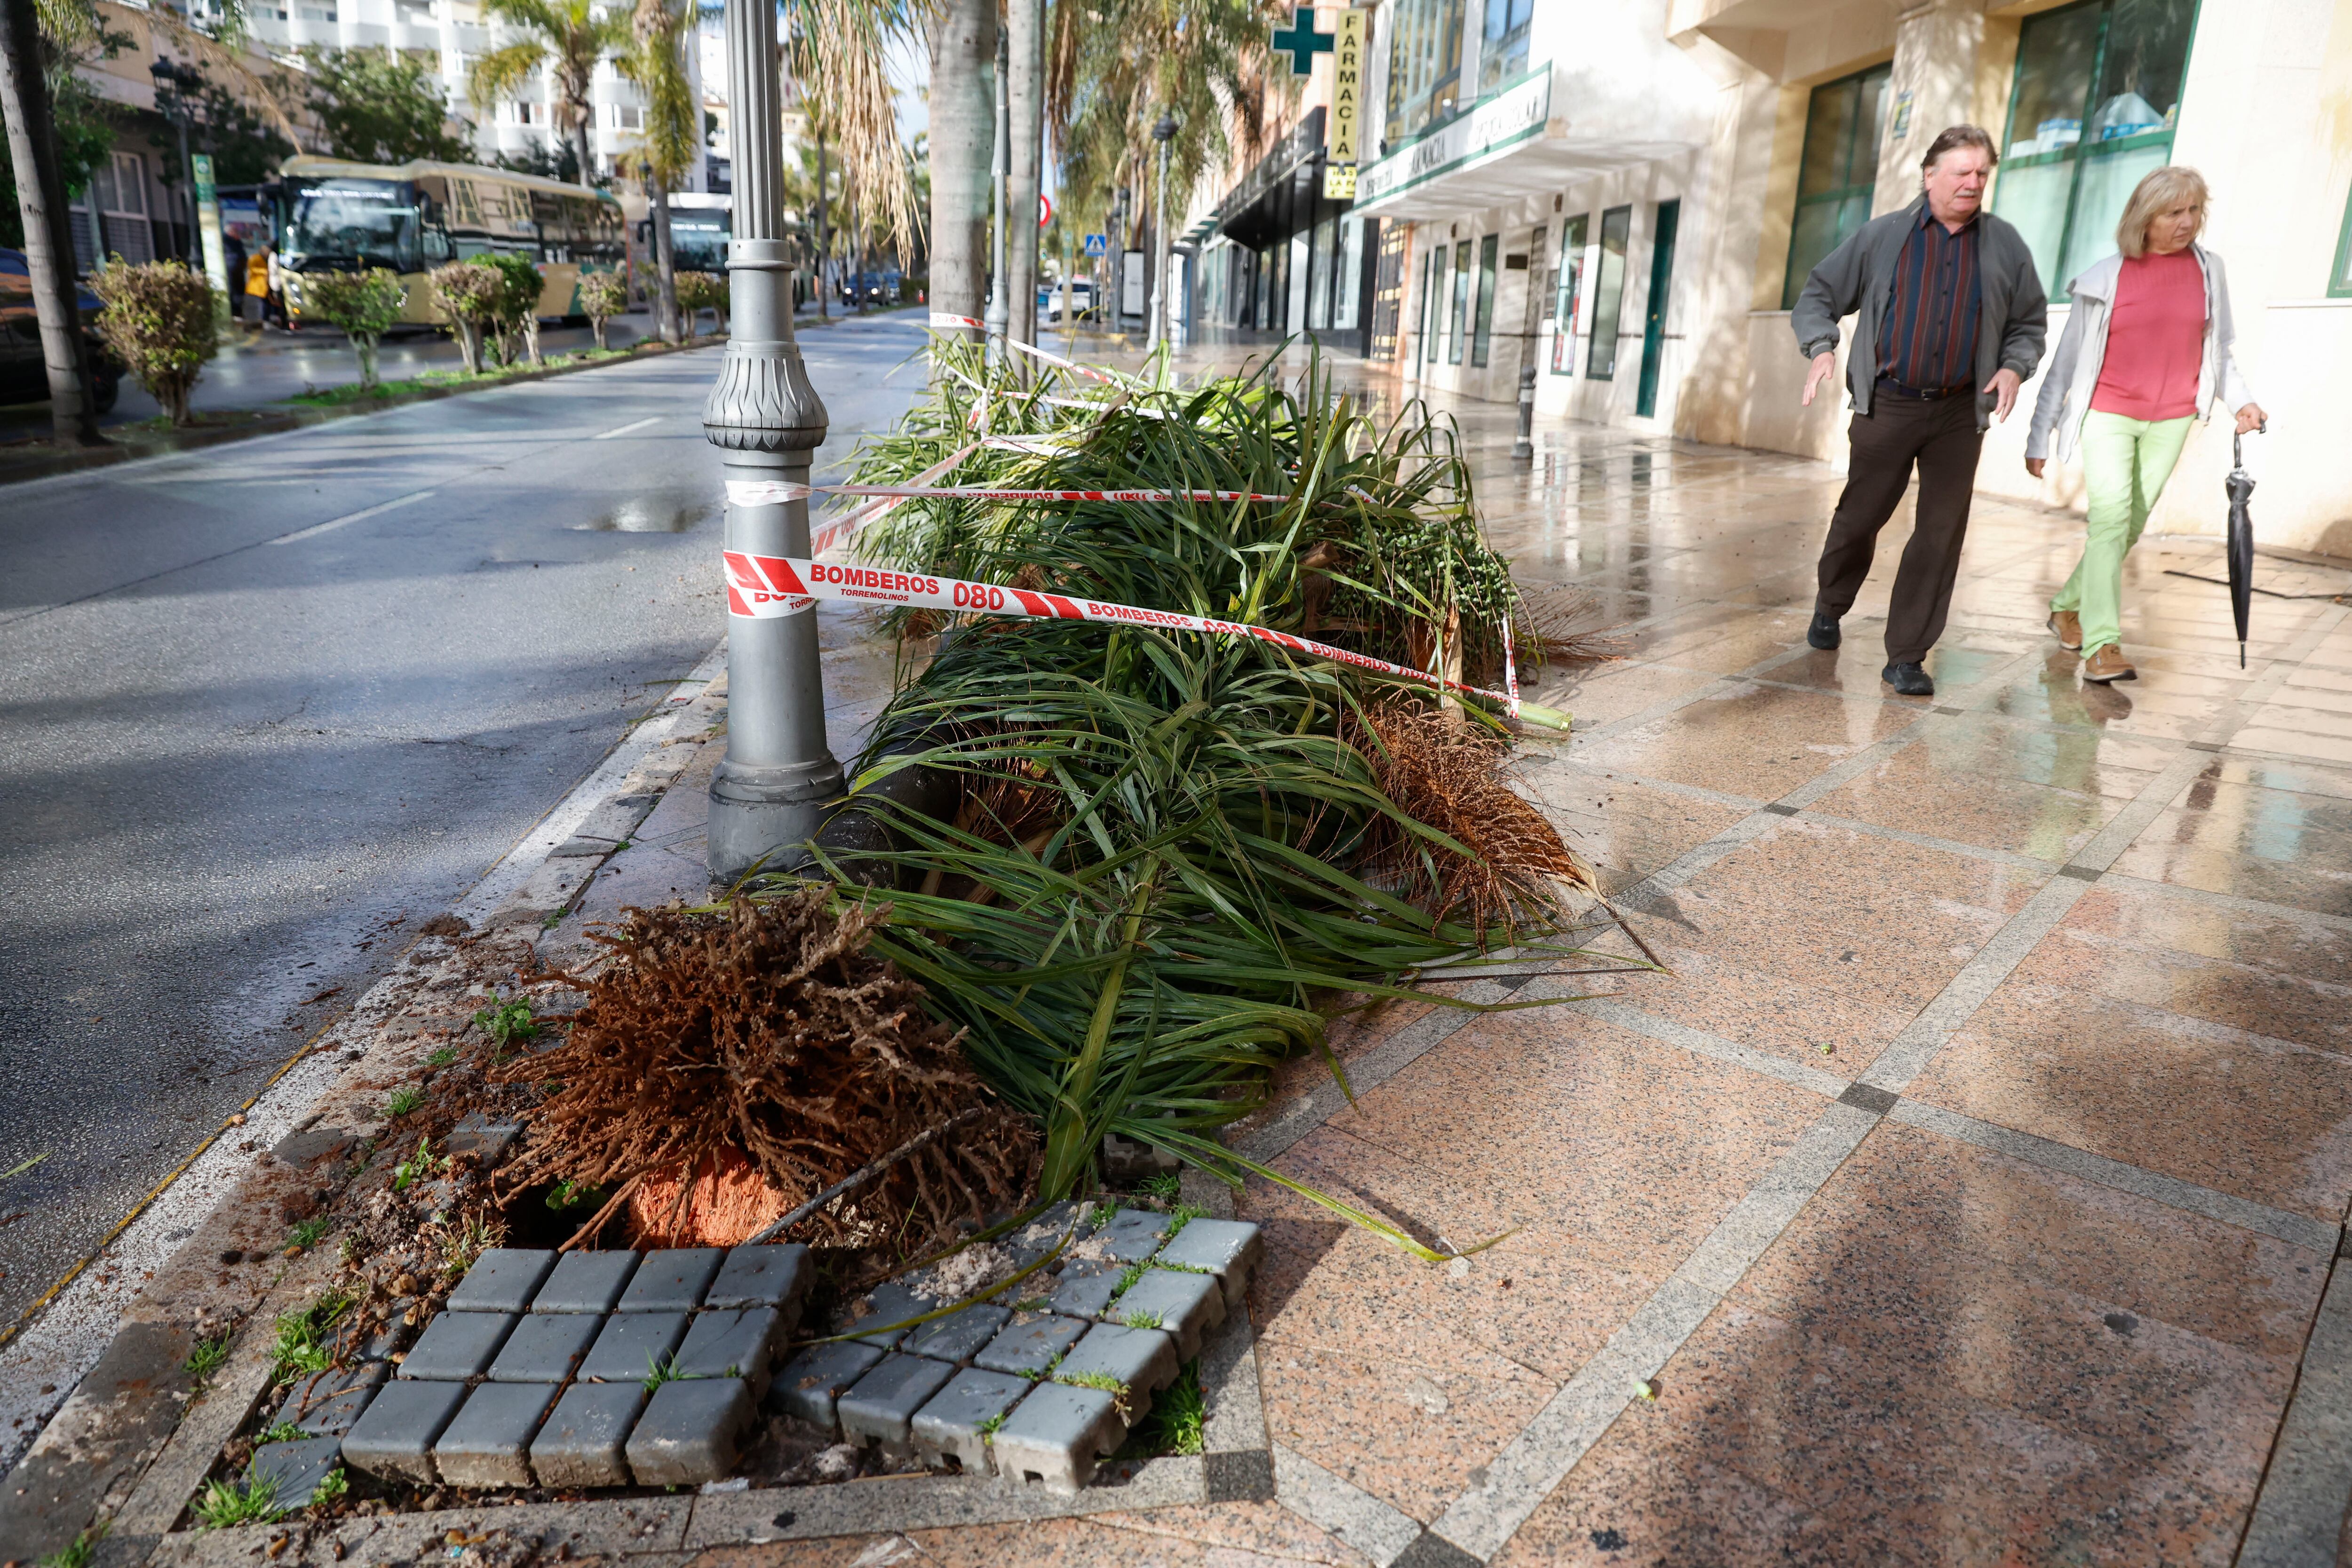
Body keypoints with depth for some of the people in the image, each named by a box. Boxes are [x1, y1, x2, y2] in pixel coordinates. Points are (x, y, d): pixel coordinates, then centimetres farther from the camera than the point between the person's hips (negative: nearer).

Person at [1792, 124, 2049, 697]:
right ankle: (1830, 607, 34)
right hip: (1887, 406, -1)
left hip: (1960, 414, 2)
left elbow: (2031, 322, 17)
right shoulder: (1882, 236, 3)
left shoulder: (2005, 246, 8)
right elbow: (1819, 294, 8)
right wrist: (1822, 349, -10)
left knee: (1941, 536, -3)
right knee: (1860, 517, 5)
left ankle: (1907, 658, 3)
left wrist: (2015, 367, -3)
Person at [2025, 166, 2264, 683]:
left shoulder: (2207, 269, 5)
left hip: (2170, 420, 4)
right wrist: (2040, 436, -1)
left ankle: (2068, 607, 27)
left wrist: (2241, 400, 0)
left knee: (2131, 526, 8)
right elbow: (2066, 361, 0)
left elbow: (2219, 348, 15)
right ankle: (2102, 645, -23)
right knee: (2111, 514, -19)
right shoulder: (2106, 278, -5)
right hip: (2107, 413, -4)